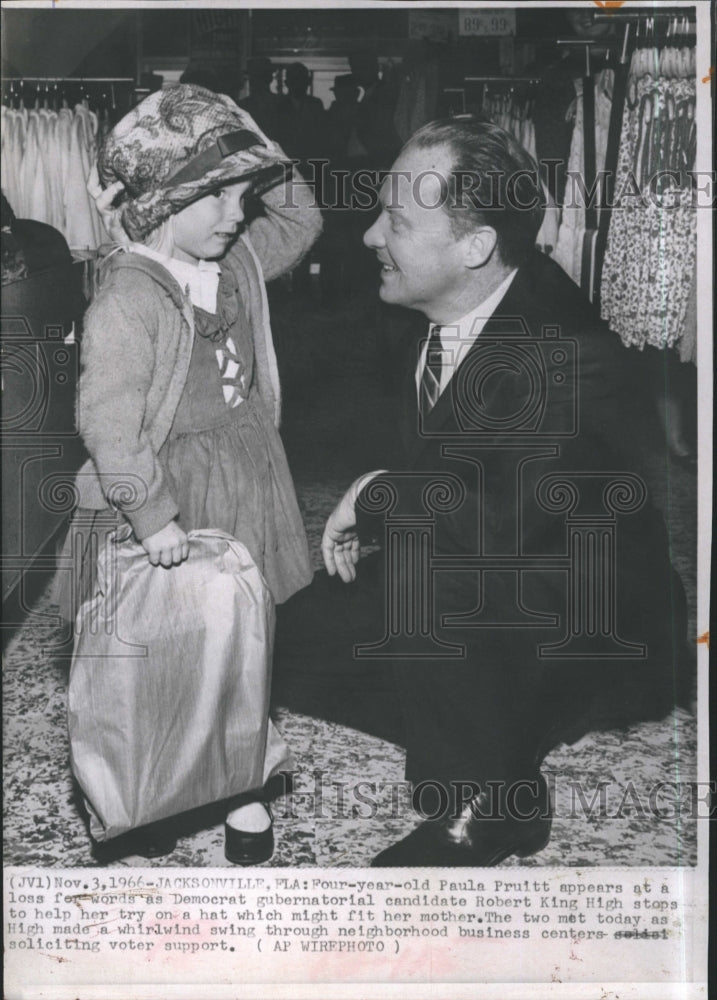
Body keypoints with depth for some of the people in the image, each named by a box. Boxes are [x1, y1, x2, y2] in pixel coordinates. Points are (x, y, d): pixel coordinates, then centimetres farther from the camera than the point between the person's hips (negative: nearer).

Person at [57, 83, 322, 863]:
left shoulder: (237, 262, 3)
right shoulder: (127, 298, -21)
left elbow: (300, 221, 20)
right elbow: (107, 419, -25)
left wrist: (263, 163, 3)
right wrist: (152, 514, -24)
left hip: (244, 478, 7)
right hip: (169, 486, -7)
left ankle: (241, 785, 31)